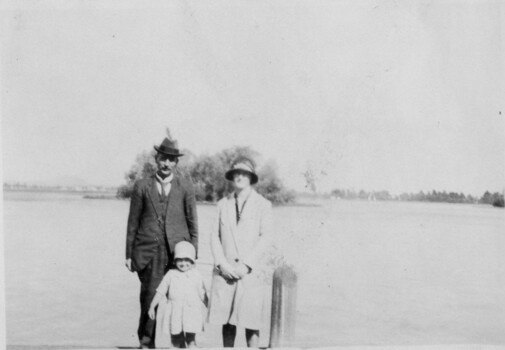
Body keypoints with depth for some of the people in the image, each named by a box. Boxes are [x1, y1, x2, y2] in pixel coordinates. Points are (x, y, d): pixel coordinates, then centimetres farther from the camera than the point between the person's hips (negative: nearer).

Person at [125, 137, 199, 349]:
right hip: (149, 252, 0)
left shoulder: (185, 187, 7)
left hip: (178, 251, 0)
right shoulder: (142, 187, 7)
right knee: (150, 298, -4)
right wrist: (129, 254, 6)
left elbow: (192, 223, 8)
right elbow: (133, 222, 9)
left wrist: (193, 255, 4)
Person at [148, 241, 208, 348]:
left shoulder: (196, 275, 3)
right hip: (175, 314, 1)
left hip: (191, 313, -1)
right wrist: (152, 306, 7)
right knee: (177, 341, 8)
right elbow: (160, 292, 9)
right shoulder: (171, 274, 4)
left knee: (191, 339, -5)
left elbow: (202, 294, 8)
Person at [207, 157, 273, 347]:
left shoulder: (263, 205, 3)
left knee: (251, 321, -3)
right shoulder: (223, 204, 11)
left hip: (251, 272, -2)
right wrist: (222, 263, -6)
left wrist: (246, 265, -11)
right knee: (227, 319, 4)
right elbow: (215, 236, 8)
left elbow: (265, 237, -4)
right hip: (225, 271, 2)